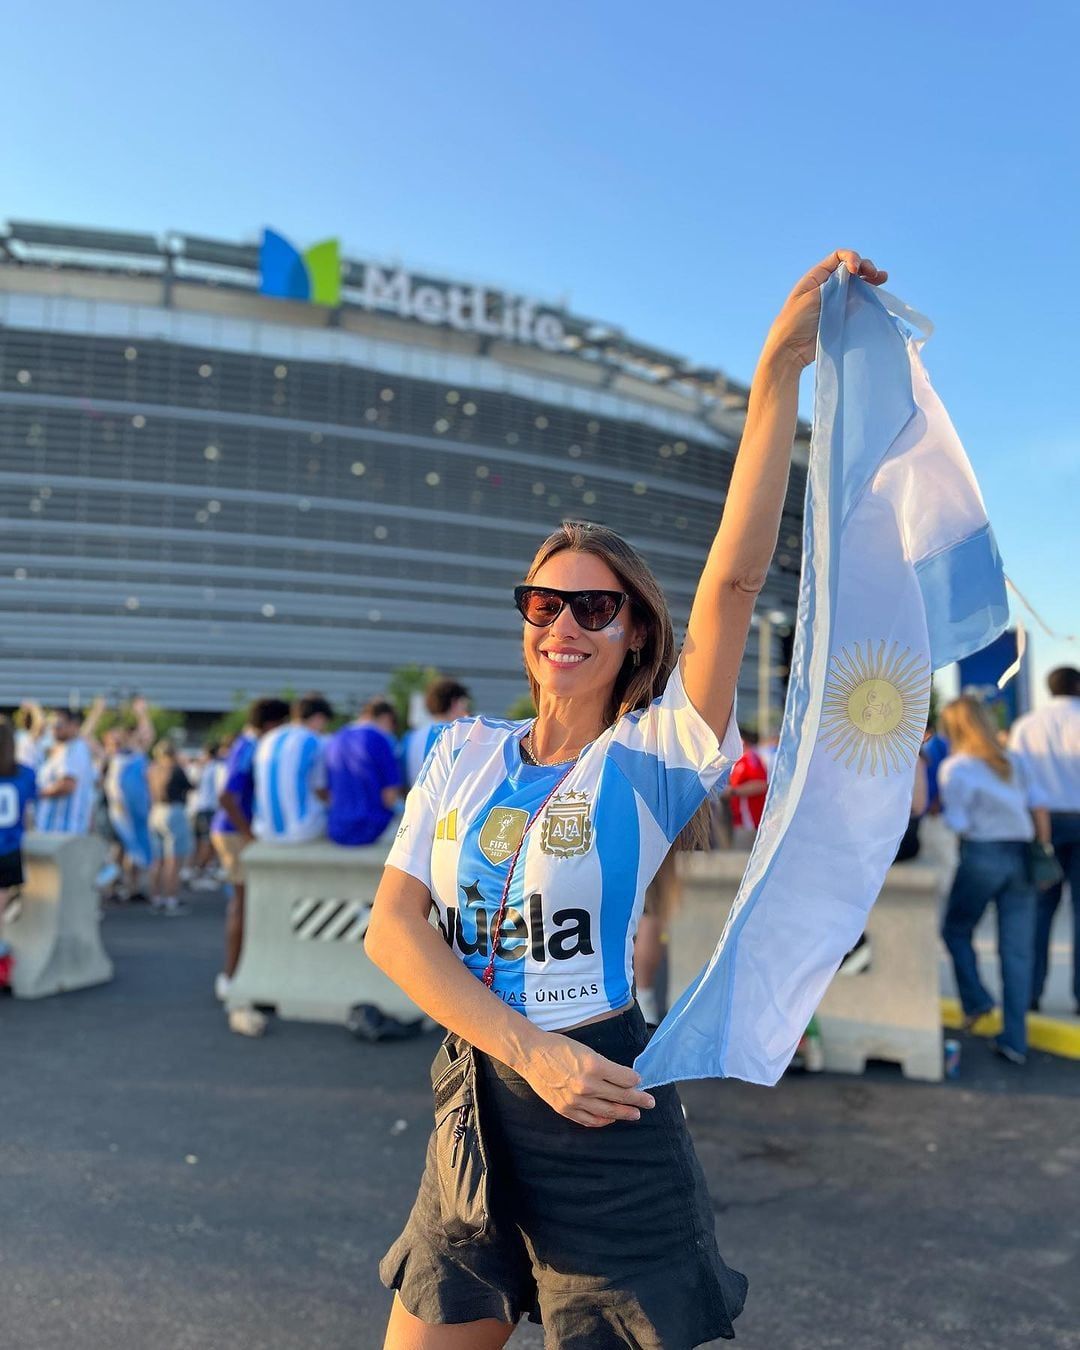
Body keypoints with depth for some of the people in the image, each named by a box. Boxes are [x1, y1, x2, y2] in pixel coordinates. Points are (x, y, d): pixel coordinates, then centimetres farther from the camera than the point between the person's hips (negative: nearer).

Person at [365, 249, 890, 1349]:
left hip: (605, 1124, -4)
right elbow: (392, 926, -4)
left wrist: (781, 367, -25)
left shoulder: (655, 755, -8)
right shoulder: (463, 752, 3)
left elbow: (733, 578, -21)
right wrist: (530, 1051, -15)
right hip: (471, 1104, 4)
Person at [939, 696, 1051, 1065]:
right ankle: (1015, 1040, 8)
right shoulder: (1013, 761, 11)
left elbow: (959, 825, -10)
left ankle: (976, 1000, 6)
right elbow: (1039, 807, 6)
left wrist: (941, 806, 8)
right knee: (1017, 950, 6)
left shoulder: (953, 768, -6)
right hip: (1022, 855, 5)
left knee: (955, 930, 19)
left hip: (982, 855, -5)